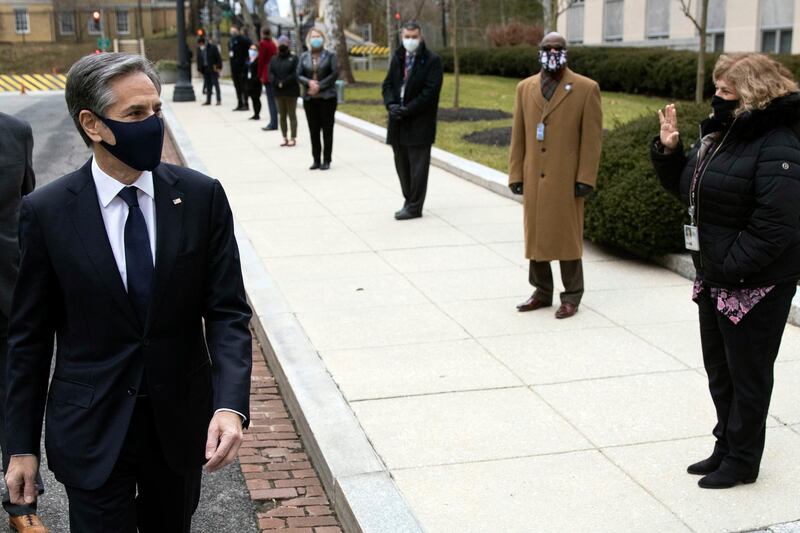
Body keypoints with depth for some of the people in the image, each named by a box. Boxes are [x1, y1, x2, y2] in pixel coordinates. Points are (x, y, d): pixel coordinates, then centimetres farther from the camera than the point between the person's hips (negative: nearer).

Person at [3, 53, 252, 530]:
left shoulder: (202, 197, -7)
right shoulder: (46, 212, -9)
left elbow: (228, 311, -6)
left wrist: (231, 404, -22)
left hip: (182, 422, 2)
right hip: (91, 432, -2)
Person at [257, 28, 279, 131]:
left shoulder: (263, 43, -5)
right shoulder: (273, 44, 14)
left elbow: (261, 60, -7)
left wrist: (260, 75, 0)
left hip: (267, 74, -7)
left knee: (271, 100, -8)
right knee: (274, 99, 9)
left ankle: (273, 124, -11)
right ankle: (273, 122, 12)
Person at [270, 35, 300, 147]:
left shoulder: (293, 58, -1)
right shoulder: (274, 60, 11)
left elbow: (295, 74, -12)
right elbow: (271, 74, 1)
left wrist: (284, 83, -17)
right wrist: (277, 83, -15)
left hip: (291, 91, -4)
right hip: (279, 92, 4)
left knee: (292, 115, -1)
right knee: (282, 116, 7)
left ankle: (293, 138, 1)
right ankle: (285, 138, 13)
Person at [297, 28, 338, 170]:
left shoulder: (330, 55, 1)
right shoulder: (304, 57, 10)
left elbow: (335, 74, -8)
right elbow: (299, 75, 4)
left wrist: (319, 86, -14)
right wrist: (309, 82, -15)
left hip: (327, 97, -3)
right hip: (309, 98, 3)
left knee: (327, 129, -1)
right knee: (313, 130, 4)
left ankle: (326, 160, 4)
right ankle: (316, 160, 11)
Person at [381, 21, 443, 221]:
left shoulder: (432, 61, -6)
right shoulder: (397, 58, 13)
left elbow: (430, 92, -13)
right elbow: (388, 84, 12)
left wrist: (406, 110, -16)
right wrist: (391, 104, -8)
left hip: (419, 123, -6)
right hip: (398, 122, 6)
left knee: (417, 166, -3)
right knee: (402, 165, 13)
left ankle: (414, 207, 2)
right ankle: (410, 201, 24)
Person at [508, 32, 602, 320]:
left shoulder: (586, 89, -1)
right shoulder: (525, 88, 10)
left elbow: (592, 138, -5)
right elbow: (518, 136, 11)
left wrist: (585, 179, -10)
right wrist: (516, 175, 6)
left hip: (566, 179, -4)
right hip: (533, 178, 4)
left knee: (567, 238, 3)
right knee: (535, 235, 9)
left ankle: (571, 296, 14)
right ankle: (542, 291, 22)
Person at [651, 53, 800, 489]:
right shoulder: (718, 136, 8)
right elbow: (687, 188, 18)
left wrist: (733, 267, -26)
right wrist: (669, 151, 2)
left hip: (755, 285, -9)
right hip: (714, 280, 9)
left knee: (747, 373, 6)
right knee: (719, 369, 20)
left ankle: (742, 461, 23)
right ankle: (726, 447, 37)